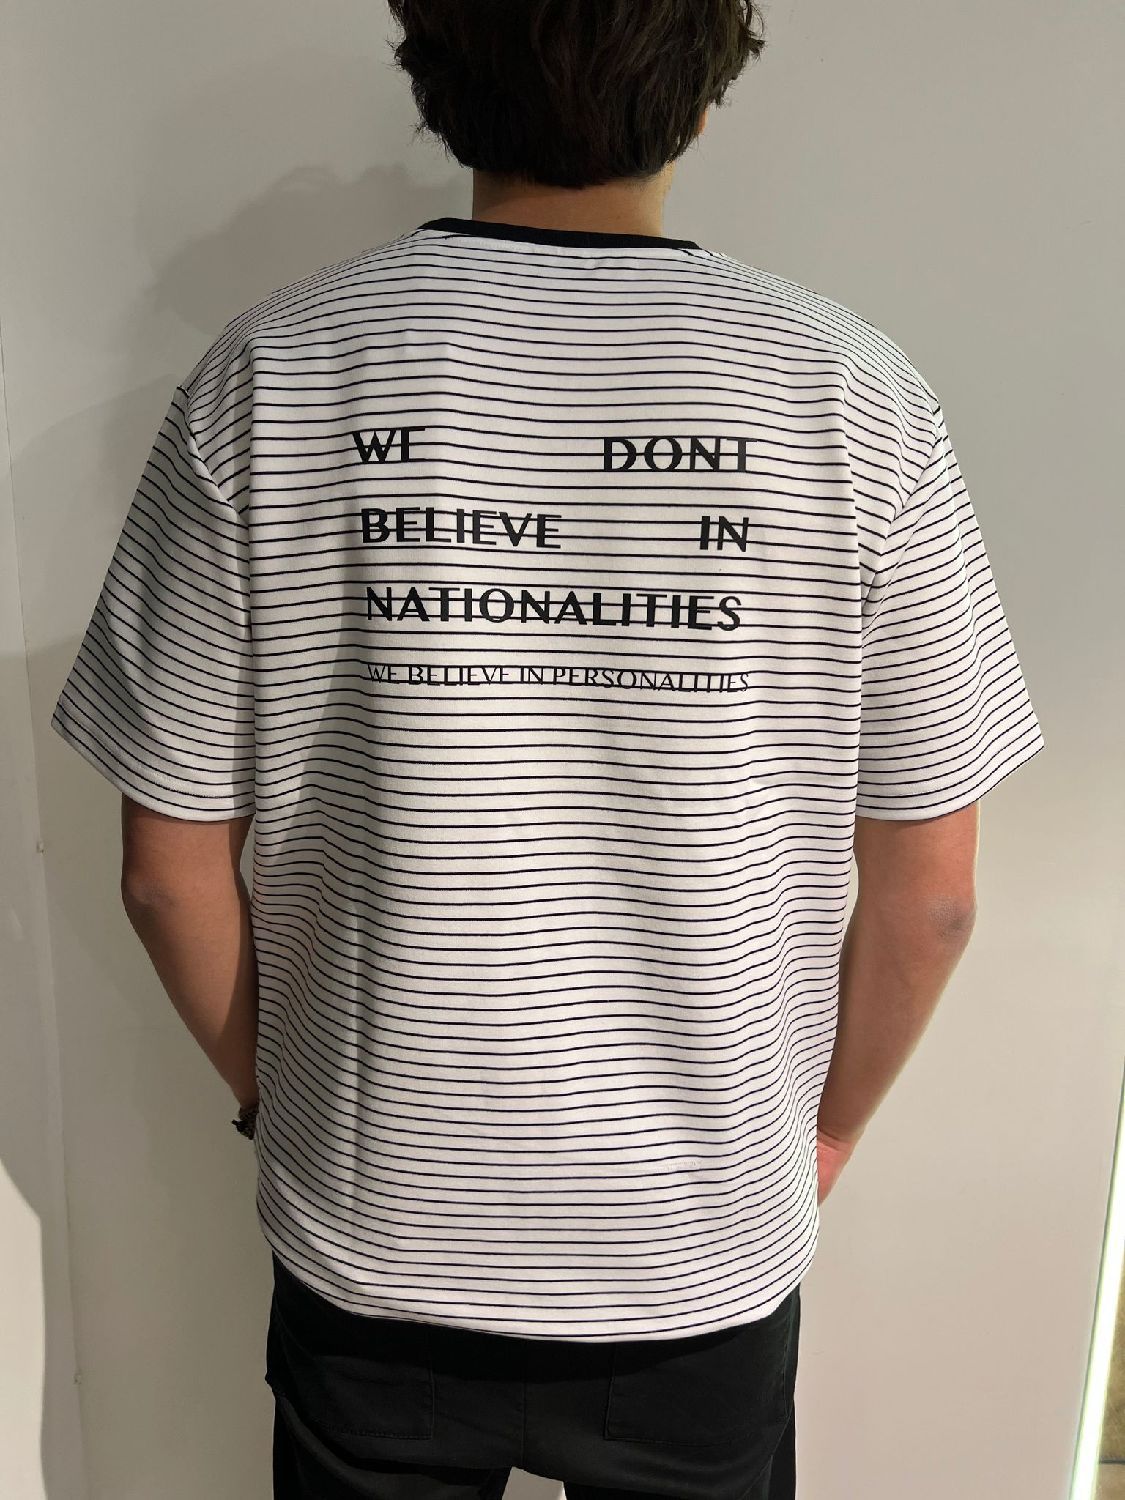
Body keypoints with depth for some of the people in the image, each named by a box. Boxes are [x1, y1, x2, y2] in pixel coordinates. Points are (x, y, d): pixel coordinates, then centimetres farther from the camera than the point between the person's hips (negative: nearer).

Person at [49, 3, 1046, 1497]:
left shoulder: (270, 376, -14)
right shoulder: (854, 393, -14)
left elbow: (172, 869, -9)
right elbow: (926, 893, -9)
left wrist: (274, 1091, 9)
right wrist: (824, 1127, 9)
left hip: (371, 1243, 1)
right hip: (711, 1250, 1)